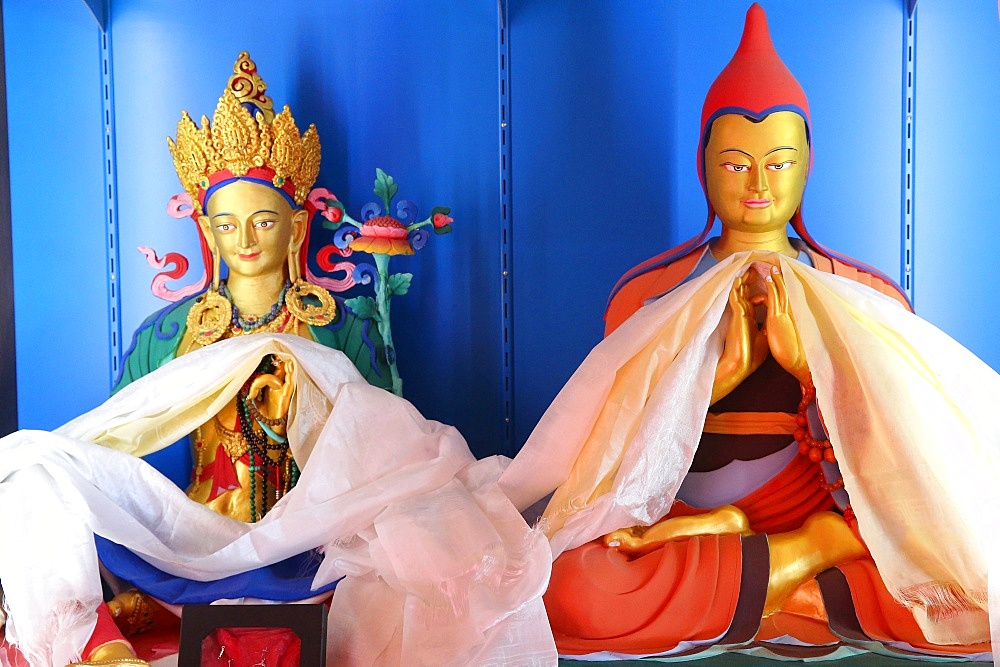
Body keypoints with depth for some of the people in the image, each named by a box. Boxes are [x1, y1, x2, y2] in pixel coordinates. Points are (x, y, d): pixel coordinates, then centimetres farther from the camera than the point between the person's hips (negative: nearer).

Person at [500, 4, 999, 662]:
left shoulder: (866, 296, 10)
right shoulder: (647, 292, 8)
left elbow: (897, 455, 2)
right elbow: (623, 442, 2)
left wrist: (809, 364, -12)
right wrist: (718, 373, -13)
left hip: (845, 523, 0)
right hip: (673, 527, 0)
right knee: (568, 593, -33)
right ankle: (810, 557, -16)